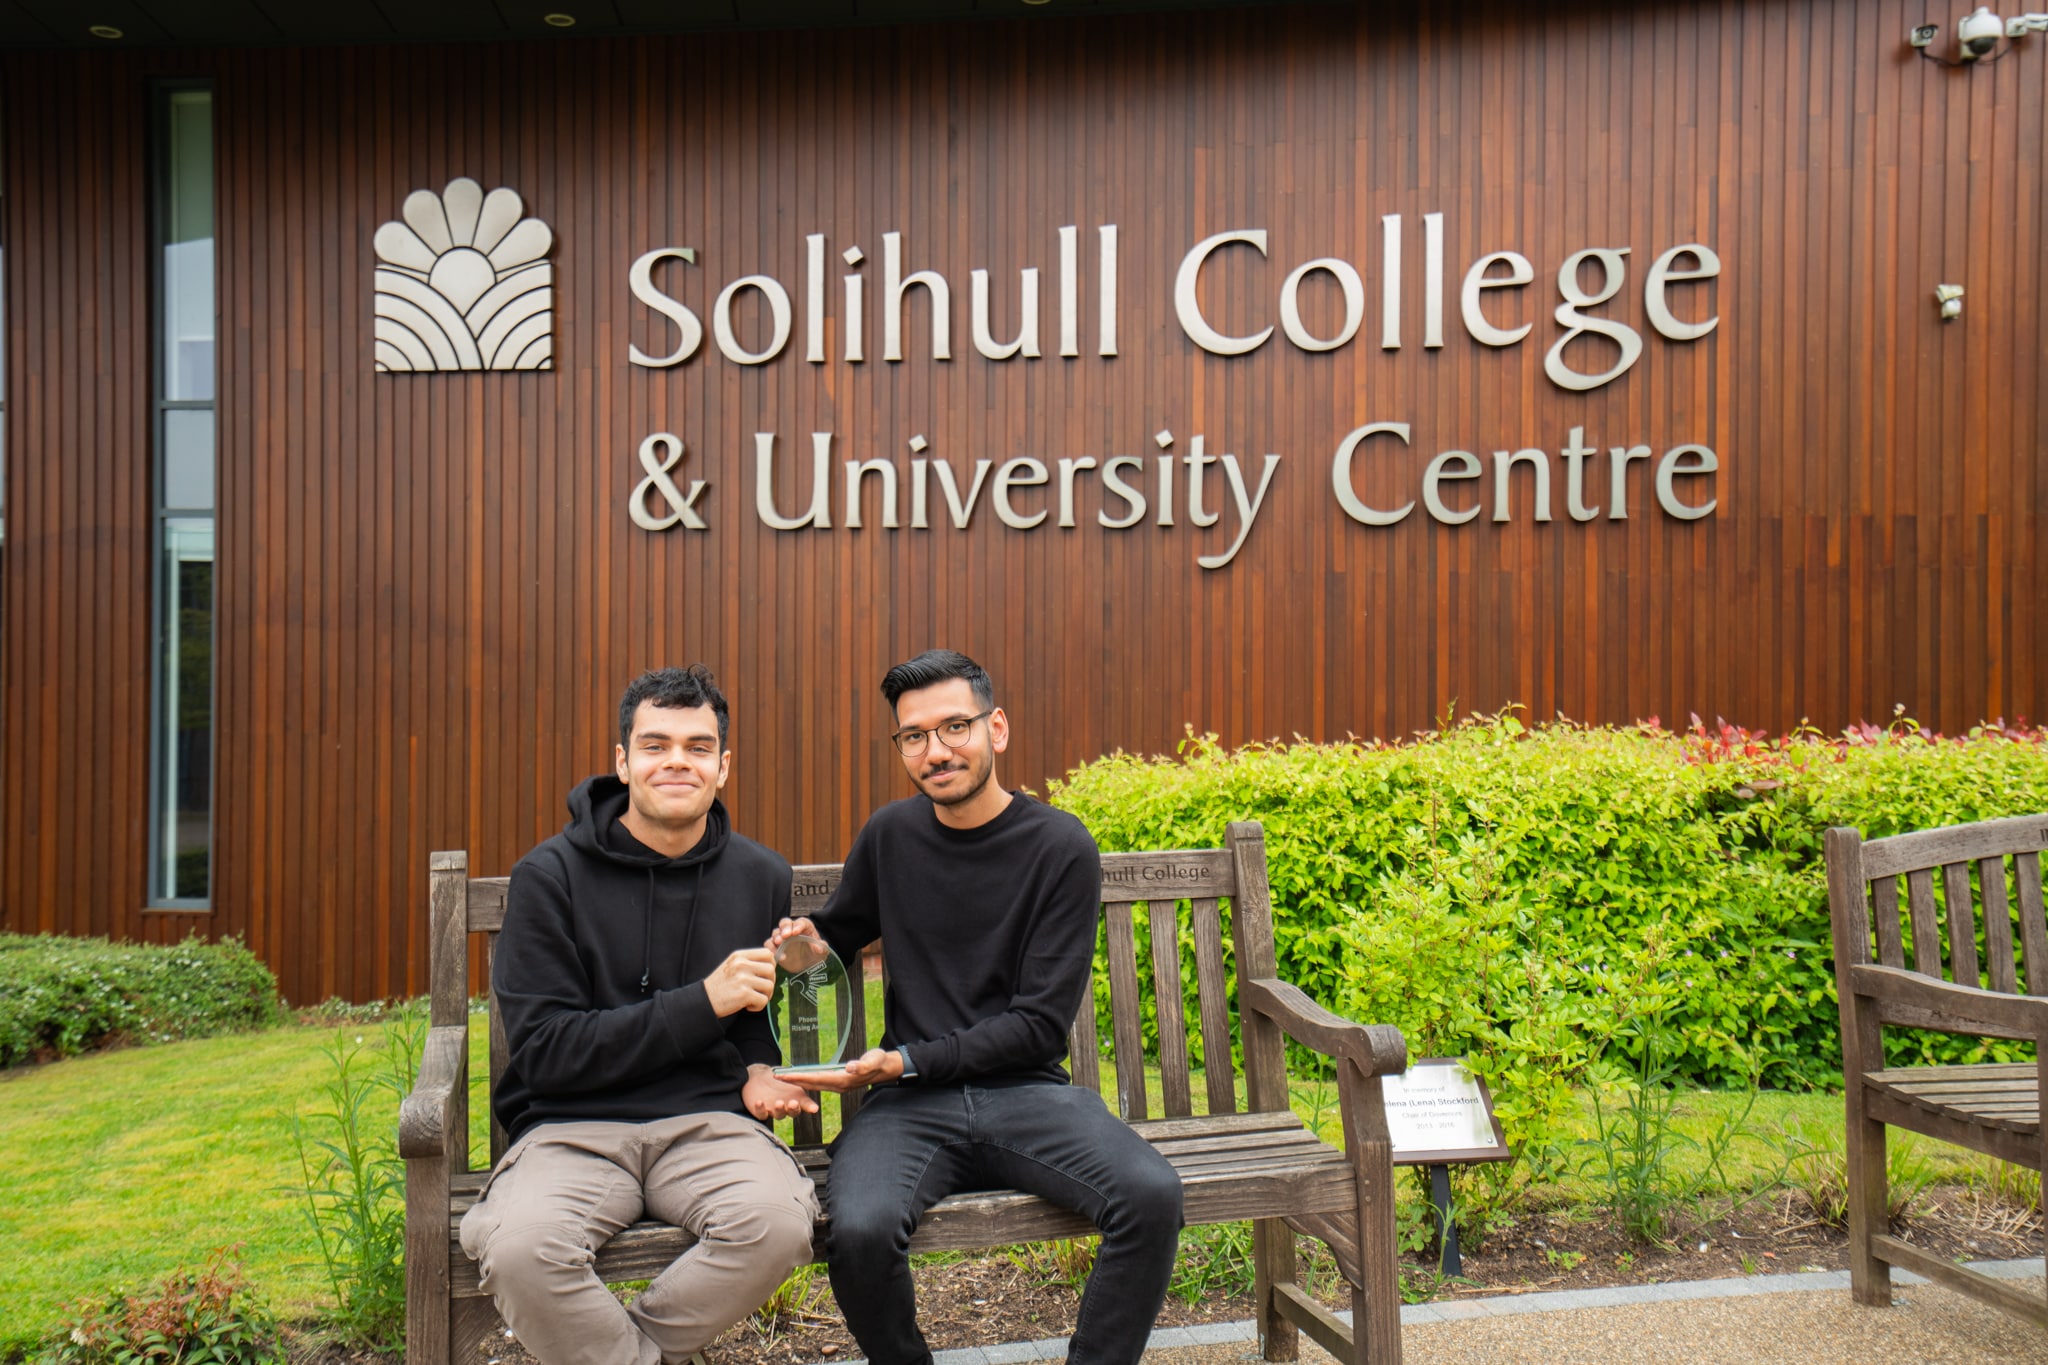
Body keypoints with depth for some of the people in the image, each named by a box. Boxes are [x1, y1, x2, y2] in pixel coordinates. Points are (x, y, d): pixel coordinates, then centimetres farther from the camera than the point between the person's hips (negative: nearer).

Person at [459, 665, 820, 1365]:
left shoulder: (761, 877, 8)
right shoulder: (550, 876, -3)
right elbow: (544, 1052, -9)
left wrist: (759, 1068, 3)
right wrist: (703, 1002, -15)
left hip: (708, 1122, 2)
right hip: (573, 1126, -2)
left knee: (780, 1221, -29)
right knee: (520, 1249, -33)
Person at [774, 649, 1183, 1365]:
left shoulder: (1060, 847, -3)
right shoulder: (890, 836, 7)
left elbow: (1040, 1024, -6)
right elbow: (839, 936, 25)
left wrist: (908, 1060, -12)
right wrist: (807, 942, 0)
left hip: (1026, 1091, -1)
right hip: (910, 1104, 2)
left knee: (1151, 1196, -29)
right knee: (859, 1230, -29)